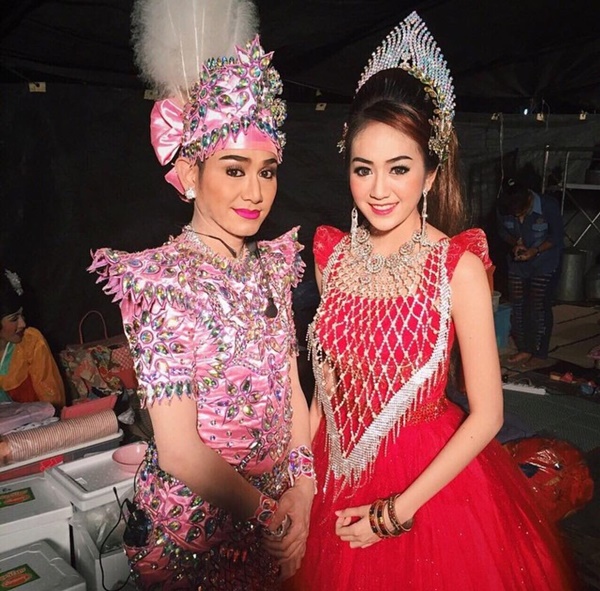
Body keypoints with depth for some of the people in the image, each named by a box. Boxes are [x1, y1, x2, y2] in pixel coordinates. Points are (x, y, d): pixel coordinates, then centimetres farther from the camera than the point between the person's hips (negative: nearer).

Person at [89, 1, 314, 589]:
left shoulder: (271, 265, -2)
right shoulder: (166, 281, -22)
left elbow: (290, 388, 3)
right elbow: (178, 450, -22)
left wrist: (301, 492, -5)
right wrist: (267, 513, -14)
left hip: (275, 513, 6)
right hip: (195, 521, -5)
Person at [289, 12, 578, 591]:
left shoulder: (458, 264, -18)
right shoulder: (332, 253, -5)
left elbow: (487, 416, -15)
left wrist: (401, 509, -14)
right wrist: (302, 460, 1)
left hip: (429, 477, -4)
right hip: (337, 473, 4)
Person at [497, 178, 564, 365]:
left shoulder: (549, 206, -24)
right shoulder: (504, 208, -16)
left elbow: (556, 236, -14)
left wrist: (535, 250, -29)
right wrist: (515, 243, -19)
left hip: (544, 264, -3)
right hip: (517, 263, 4)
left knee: (539, 307, -2)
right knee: (518, 306, 6)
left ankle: (536, 351, 12)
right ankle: (523, 348, 20)